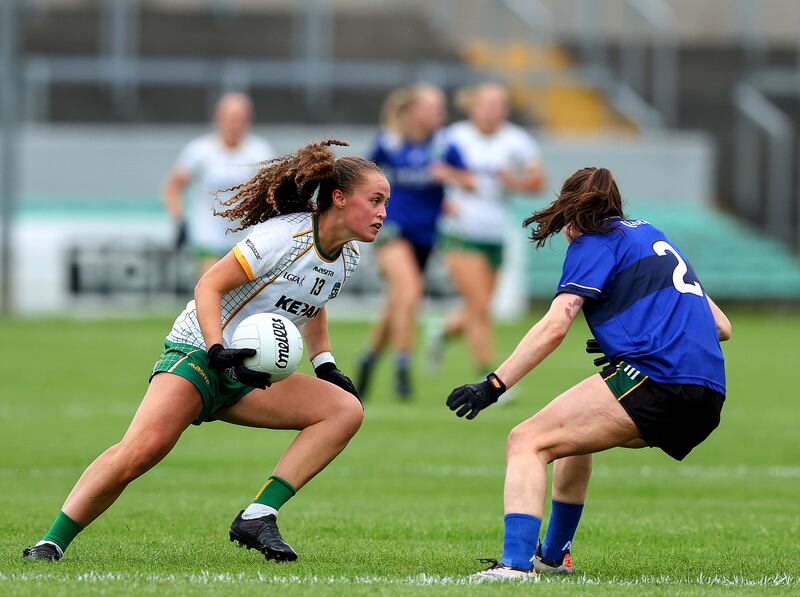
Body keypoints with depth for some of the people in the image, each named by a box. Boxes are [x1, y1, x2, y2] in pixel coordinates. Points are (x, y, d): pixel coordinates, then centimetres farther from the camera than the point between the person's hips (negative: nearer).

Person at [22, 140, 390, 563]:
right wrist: (218, 353, -30)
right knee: (140, 450, -30)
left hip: (250, 377, 8)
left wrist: (325, 365, 13)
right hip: (199, 352, -8)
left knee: (346, 410, -13)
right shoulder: (283, 237, -18)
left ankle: (258, 518, -18)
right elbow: (208, 287, -17)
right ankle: (50, 543, -17)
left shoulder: (347, 257, 6)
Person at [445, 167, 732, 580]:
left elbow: (554, 327, -9)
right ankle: (553, 555, 41)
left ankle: (516, 563, -30)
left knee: (527, 442, -10)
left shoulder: (594, 243, 5)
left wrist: (494, 385, -10)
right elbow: (721, 326, 28)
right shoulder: (650, 235, 29)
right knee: (575, 430, 32)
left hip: (653, 377, -8)